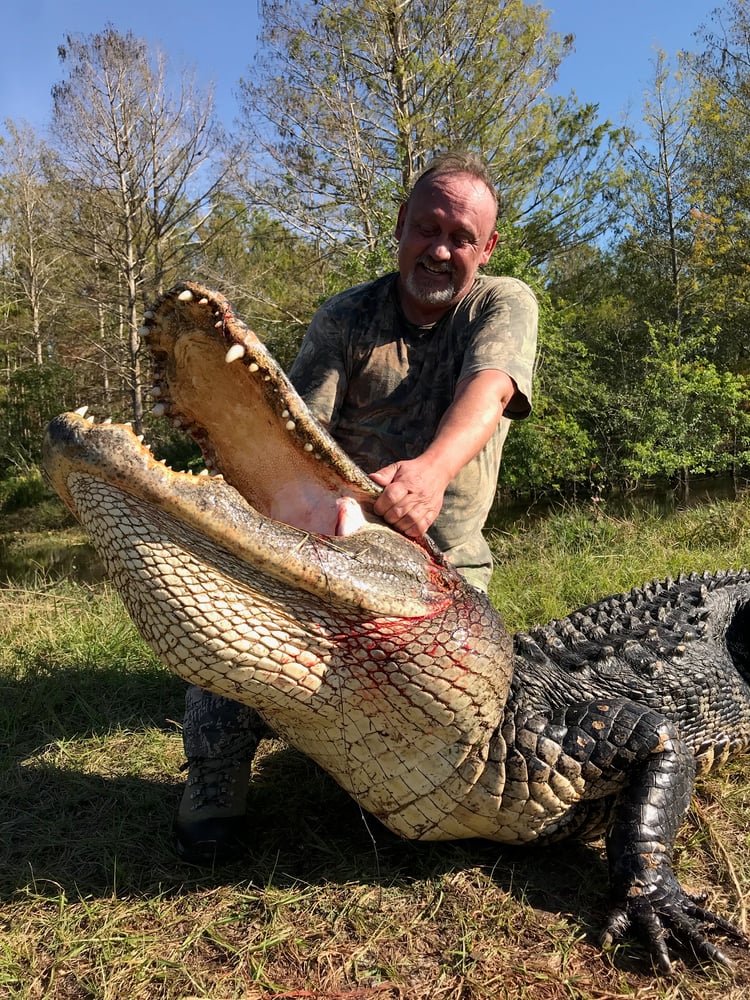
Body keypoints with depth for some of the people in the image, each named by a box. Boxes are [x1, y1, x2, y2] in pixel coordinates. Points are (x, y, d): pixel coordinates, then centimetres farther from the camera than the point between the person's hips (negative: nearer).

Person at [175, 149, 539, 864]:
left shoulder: (505, 304, -4)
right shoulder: (347, 317, -3)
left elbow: (488, 387, -28)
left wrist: (432, 468, -50)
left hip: (448, 556, 1)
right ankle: (216, 779, -9)